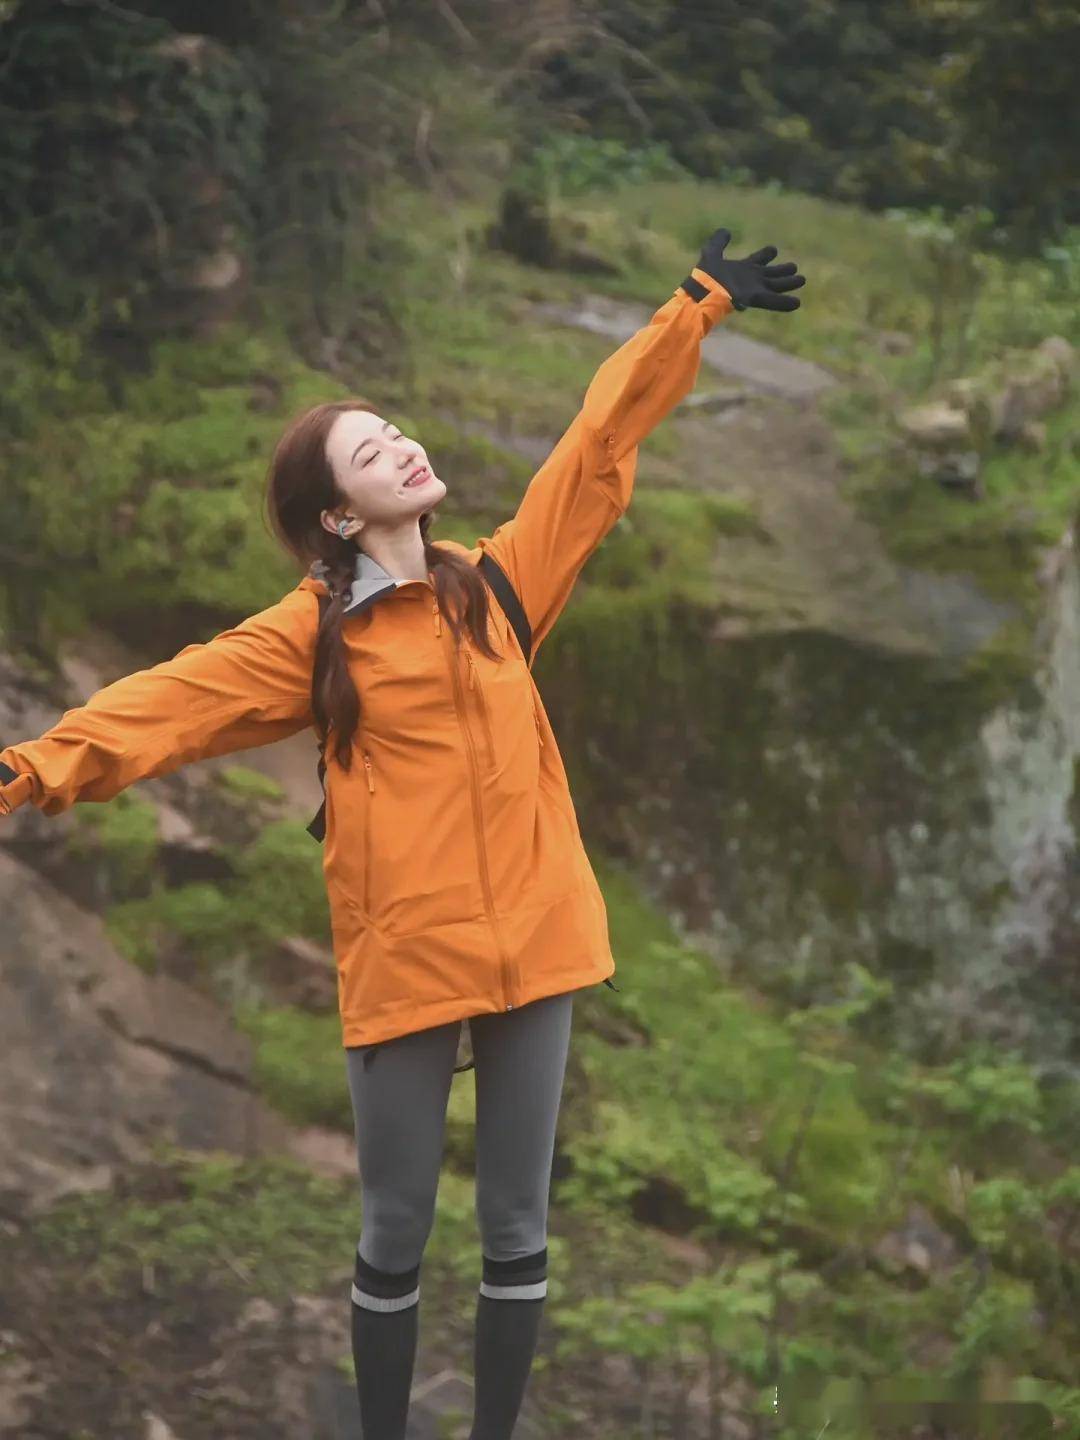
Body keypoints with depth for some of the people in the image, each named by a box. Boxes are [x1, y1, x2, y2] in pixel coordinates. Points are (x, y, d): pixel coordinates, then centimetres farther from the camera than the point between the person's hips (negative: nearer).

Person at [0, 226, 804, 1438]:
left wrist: (697, 306, 18)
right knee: (395, 1236, 6)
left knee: (516, 1228, 10)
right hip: (403, 955, -3)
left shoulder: (499, 580, 9)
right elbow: (173, 701, -12)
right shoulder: (310, 634, -2)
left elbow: (601, 442, 14)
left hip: (530, 939, 3)